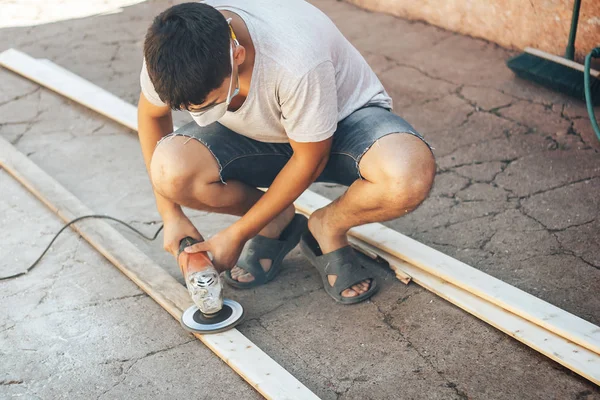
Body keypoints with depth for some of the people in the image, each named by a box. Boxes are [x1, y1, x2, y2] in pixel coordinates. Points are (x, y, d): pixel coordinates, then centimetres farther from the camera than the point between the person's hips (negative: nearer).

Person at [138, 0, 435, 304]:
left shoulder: (297, 60, -39)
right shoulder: (169, 49, -25)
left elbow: (310, 160, -23)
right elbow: (151, 113, -2)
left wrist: (238, 234, -16)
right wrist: (171, 214, -7)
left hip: (343, 117, -3)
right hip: (255, 135, 4)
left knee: (411, 174, -37)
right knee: (171, 172, -28)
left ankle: (326, 228, -3)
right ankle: (277, 222, 1)